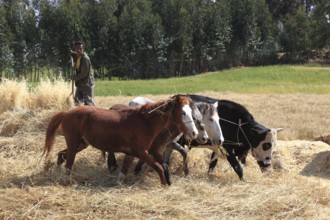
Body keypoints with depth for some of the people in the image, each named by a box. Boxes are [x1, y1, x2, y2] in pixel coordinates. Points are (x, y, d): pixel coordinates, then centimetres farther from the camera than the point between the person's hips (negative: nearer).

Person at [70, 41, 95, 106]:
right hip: (80, 83, 9)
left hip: (87, 84, -9)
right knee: (77, 100, 12)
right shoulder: (77, 56, 5)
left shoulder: (85, 59, -20)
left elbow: (84, 74, -20)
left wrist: (74, 77, -9)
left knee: (88, 101, -8)